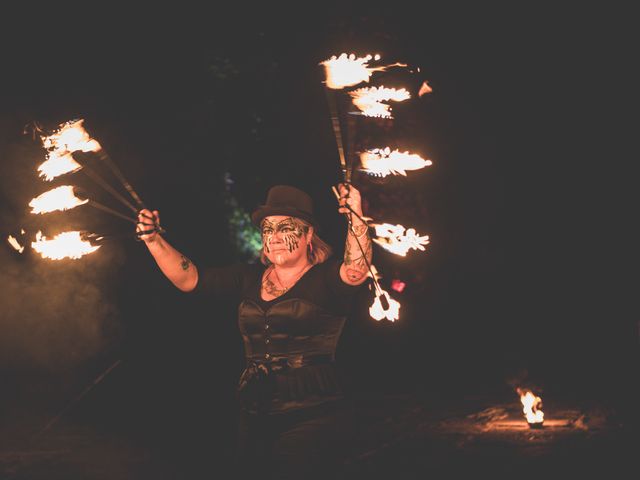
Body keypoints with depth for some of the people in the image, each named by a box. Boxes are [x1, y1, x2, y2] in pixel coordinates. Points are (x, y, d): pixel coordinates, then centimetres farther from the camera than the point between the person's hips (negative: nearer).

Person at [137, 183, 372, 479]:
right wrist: (153, 240, 1)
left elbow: (355, 272, -25)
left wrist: (355, 217, -36)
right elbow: (190, 279, 11)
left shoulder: (325, 278, -3)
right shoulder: (250, 279, 13)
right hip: (255, 418, 6)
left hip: (312, 418, -6)